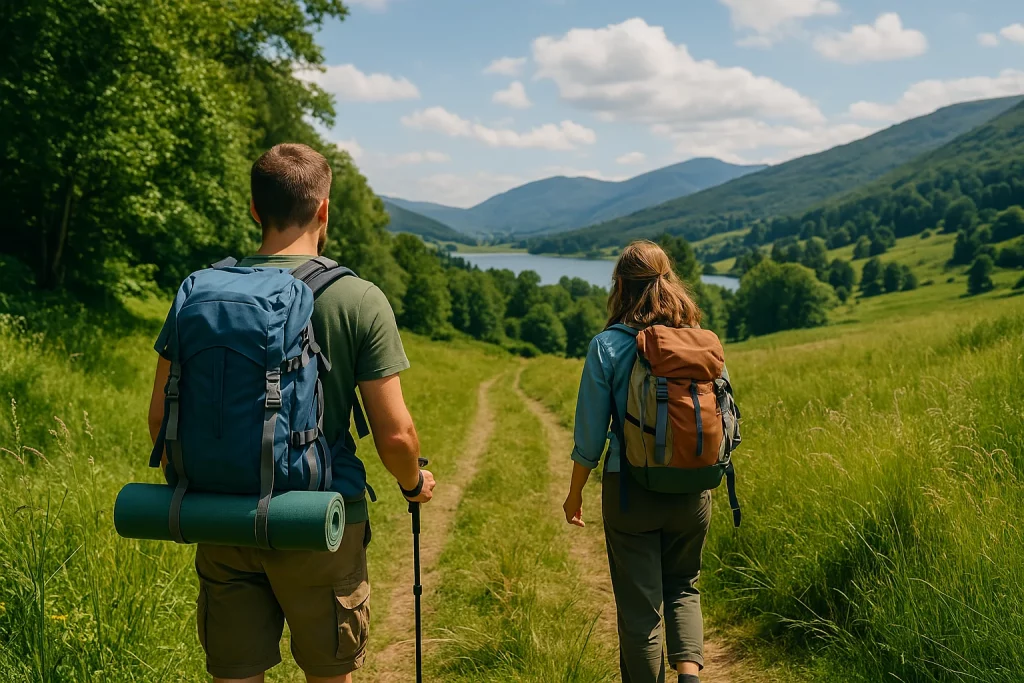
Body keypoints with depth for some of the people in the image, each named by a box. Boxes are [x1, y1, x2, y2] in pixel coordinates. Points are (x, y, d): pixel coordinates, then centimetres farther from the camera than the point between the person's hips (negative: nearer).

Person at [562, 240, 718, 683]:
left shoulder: (607, 346, -10)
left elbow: (590, 434, -7)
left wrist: (574, 493, 7)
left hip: (630, 491, -3)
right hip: (692, 492, 3)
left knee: (638, 606, 10)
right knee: (683, 587, 23)